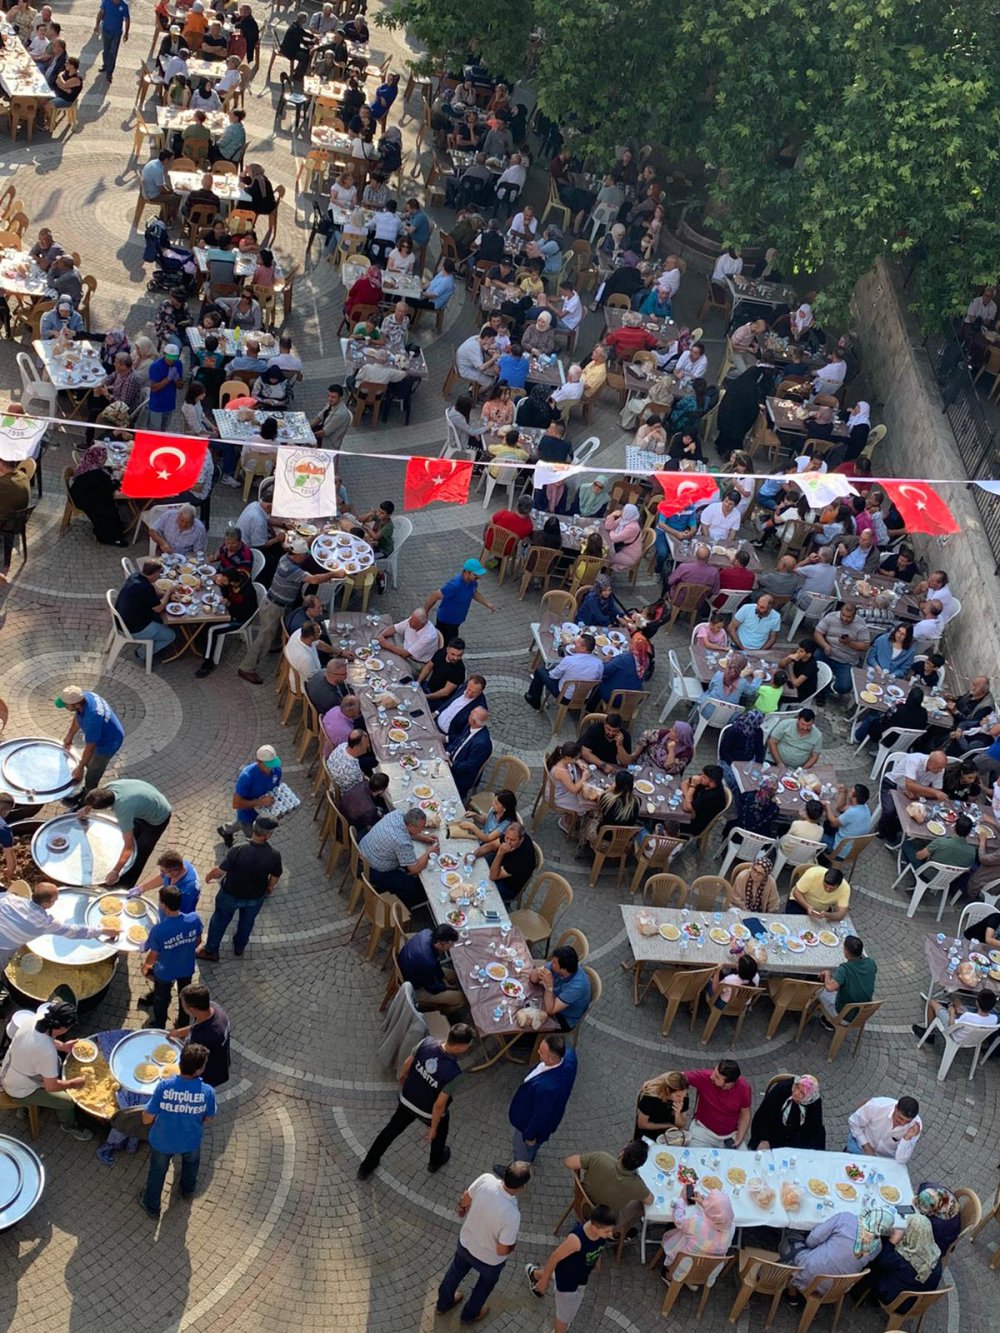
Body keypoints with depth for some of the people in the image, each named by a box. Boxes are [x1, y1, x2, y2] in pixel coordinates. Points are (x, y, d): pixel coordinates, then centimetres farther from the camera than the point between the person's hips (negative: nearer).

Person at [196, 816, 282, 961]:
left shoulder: (237, 851, -35)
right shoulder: (274, 856, -29)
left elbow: (220, 872, -24)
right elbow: (275, 877, -10)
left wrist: (209, 876, 0)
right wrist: (269, 887, 14)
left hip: (231, 895, -2)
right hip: (255, 897, 2)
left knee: (220, 920, 26)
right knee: (247, 921, 31)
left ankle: (211, 950, 46)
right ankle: (239, 948, 55)